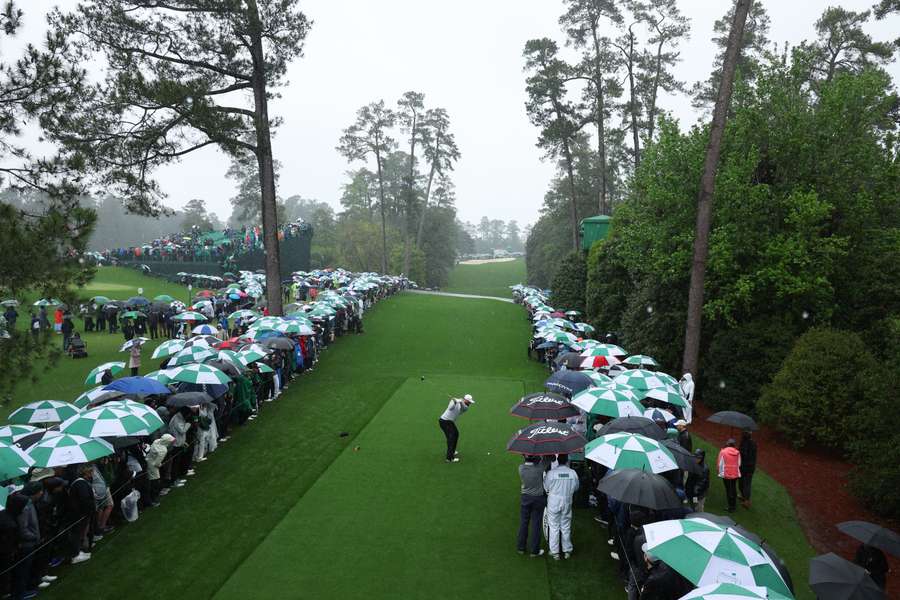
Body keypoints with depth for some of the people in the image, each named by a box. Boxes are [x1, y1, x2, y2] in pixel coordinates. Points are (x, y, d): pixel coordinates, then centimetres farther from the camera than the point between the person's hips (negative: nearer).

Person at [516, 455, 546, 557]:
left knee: (523, 523, 16)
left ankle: (521, 547, 28)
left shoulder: (521, 468, -17)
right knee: (536, 524, 9)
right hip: (538, 499, -3)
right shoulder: (539, 469, -25)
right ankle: (534, 550, 18)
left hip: (525, 498, 3)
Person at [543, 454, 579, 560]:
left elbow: (545, 487, -6)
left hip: (553, 504, -2)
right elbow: (576, 488, 2)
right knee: (566, 527, 16)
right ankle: (567, 550, 26)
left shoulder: (551, 473, -19)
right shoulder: (573, 473, -12)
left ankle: (555, 552, 14)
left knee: (554, 527, 9)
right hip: (567, 503, 2)